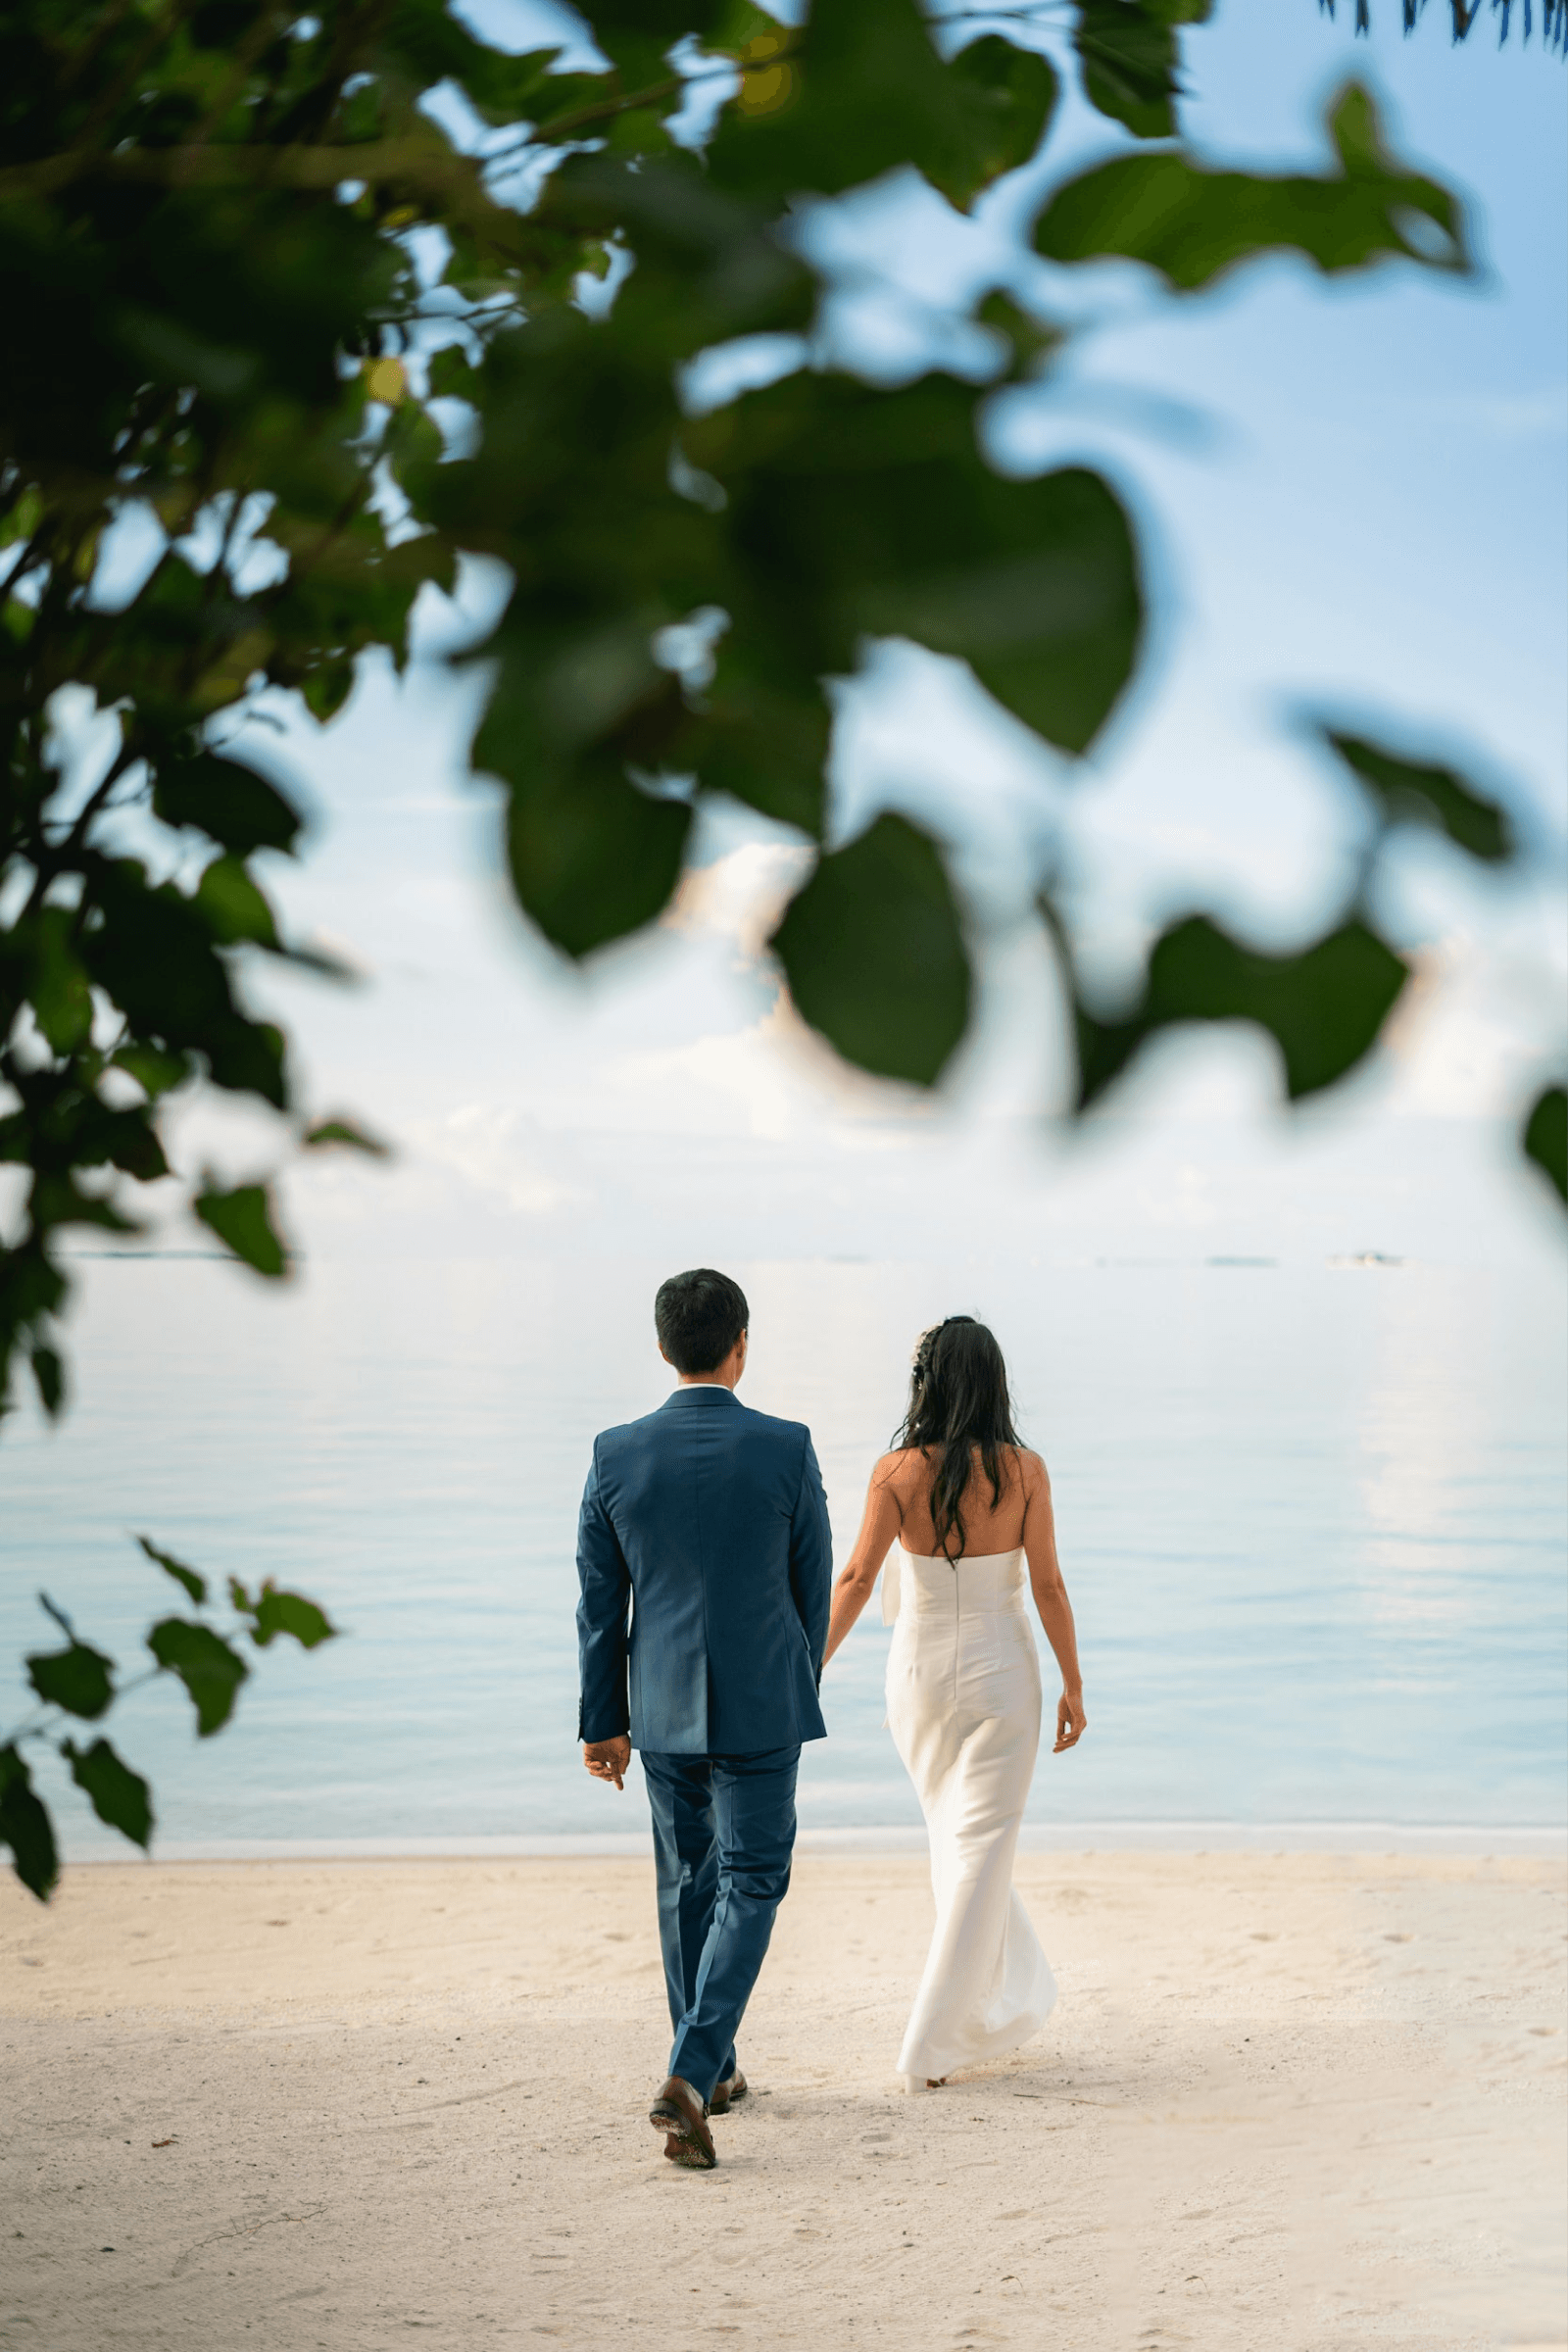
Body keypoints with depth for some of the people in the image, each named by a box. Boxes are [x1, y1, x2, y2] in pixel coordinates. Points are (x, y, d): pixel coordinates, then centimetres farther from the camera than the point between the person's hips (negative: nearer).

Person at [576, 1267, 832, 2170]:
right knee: (750, 1886, 4)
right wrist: (803, 1683, 15)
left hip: (661, 1705, 3)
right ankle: (691, 2076, -12)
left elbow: (599, 1600, -1)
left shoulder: (617, 1454, -6)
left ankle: (713, 2068, 30)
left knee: (688, 1882, 18)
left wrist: (603, 1721, 7)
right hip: (761, 1705, -3)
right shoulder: (786, 1448, -11)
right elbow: (813, 1583, -2)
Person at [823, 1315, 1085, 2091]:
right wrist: (1073, 1686, 1)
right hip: (1000, 1675, -2)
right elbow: (1048, 1588, -8)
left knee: (957, 1839, 22)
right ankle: (930, 2046, 1)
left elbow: (855, 1581, -11)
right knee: (980, 1850, 3)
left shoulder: (897, 1473, -9)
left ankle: (1006, 2001, 36)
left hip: (919, 1675, 2)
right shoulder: (1024, 1471, -10)